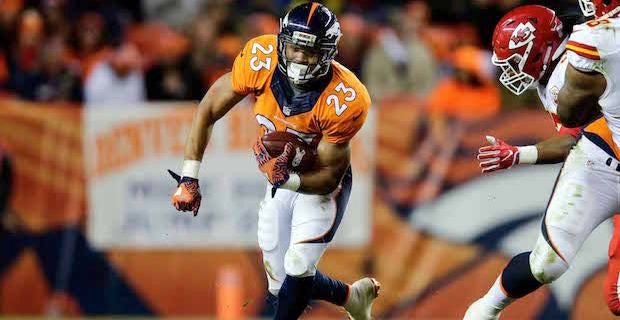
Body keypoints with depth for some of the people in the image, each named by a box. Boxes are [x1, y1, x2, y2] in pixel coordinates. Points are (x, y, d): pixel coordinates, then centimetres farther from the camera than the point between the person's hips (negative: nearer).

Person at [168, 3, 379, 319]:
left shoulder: (344, 100, -32)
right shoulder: (261, 59, -26)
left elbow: (330, 177, -23)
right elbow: (208, 110, -14)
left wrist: (287, 179, -43)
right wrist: (188, 178, -17)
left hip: (319, 183, -4)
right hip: (280, 178, 4)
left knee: (298, 267, -22)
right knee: (282, 285, 9)